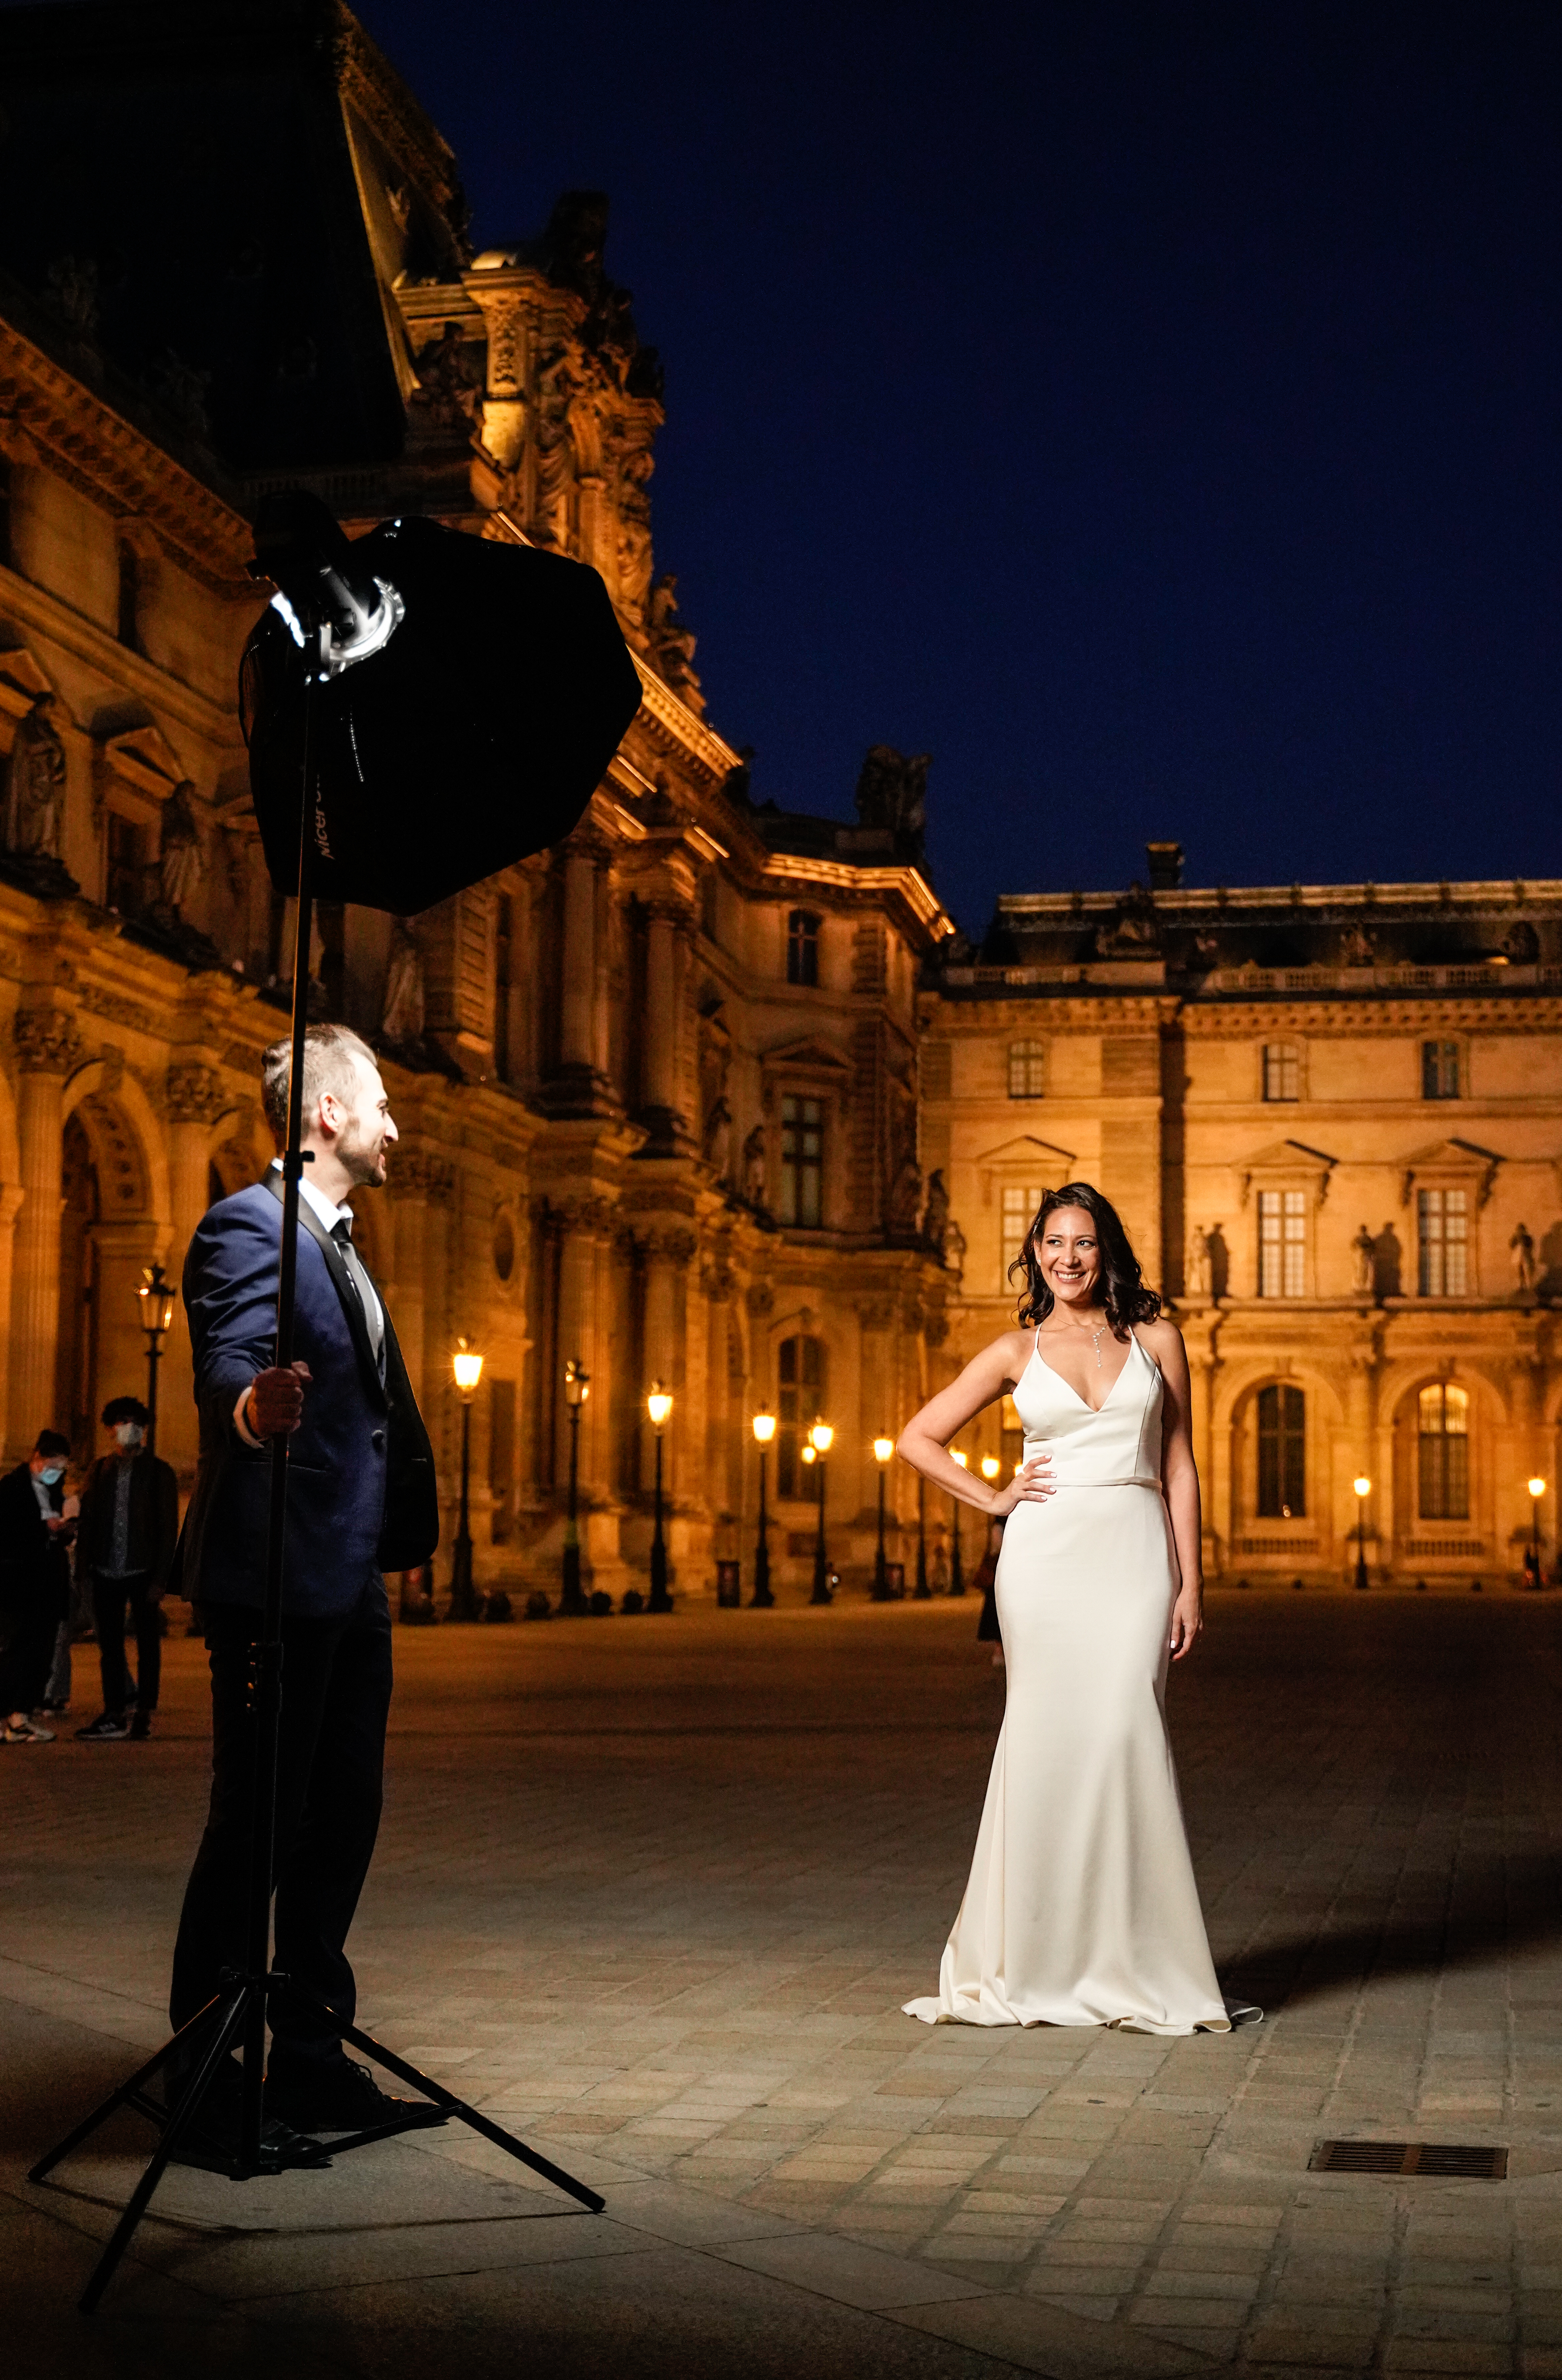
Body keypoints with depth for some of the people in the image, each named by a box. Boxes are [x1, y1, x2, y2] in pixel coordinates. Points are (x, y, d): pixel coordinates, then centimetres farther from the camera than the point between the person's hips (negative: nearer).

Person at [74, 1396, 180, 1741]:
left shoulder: (159, 1472, 1)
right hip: (107, 1574, 3)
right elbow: (88, 1521, 10)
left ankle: (143, 1716, 8)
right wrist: (85, 1569, 1)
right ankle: (114, 1716, 11)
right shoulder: (100, 1470, 11)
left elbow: (169, 1528, -2)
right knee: (110, 1646, 6)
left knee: (148, 1645, 2)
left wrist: (159, 1578, -9)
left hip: (143, 1574, -3)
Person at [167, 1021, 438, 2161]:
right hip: (278, 1580, -10)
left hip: (349, 1585, 10)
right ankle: (212, 2089, 1)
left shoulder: (339, 1245, 21)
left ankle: (311, 2062, 22)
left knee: (342, 1821, 13)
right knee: (255, 1827, -6)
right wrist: (253, 1406, -49)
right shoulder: (248, 1226, -10)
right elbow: (228, 1367, -27)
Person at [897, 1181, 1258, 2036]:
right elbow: (919, 1438, 14)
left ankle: (1139, 1963, -3)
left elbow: (1178, 1466, 9)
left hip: (1134, 1554, 0)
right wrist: (992, 1500, 4)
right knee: (1049, 1737, -3)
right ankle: (1037, 1959, 6)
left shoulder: (1154, 1340, 9)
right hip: (1046, 1556, 0)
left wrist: (1189, 1584, 3)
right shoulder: (1016, 1352, 9)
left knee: (1124, 1728, -11)